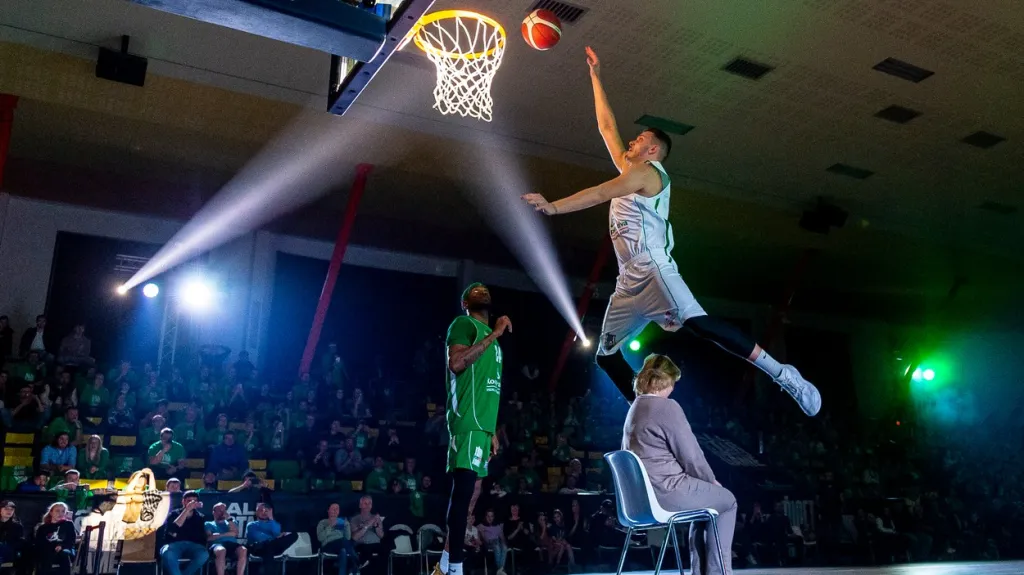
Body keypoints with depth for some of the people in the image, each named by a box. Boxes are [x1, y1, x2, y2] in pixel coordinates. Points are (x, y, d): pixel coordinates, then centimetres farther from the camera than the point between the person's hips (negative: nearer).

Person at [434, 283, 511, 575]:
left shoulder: (489, 335, 26)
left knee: (470, 491, 9)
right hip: (468, 420, -9)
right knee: (465, 489, -13)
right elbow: (456, 363, -18)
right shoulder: (463, 324, 0)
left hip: (482, 422, 9)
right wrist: (494, 335, -16)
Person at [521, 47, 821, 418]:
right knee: (606, 355, 6)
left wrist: (553, 207, -21)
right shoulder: (629, 172, 24)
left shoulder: (648, 171, 1)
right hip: (629, 284, 9)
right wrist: (595, 76, 32)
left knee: (698, 323, -27)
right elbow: (606, 126, 29)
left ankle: (783, 374, -25)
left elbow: (599, 195, -14)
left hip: (654, 272, -9)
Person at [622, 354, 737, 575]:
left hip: (643, 492, 9)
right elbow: (691, 455, -13)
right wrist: (711, 480, 7)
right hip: (665, 490, -9)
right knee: (727, 500, 14)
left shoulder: (635, 408, 14)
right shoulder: (667, 406, -14)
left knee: (705, 495, 29)